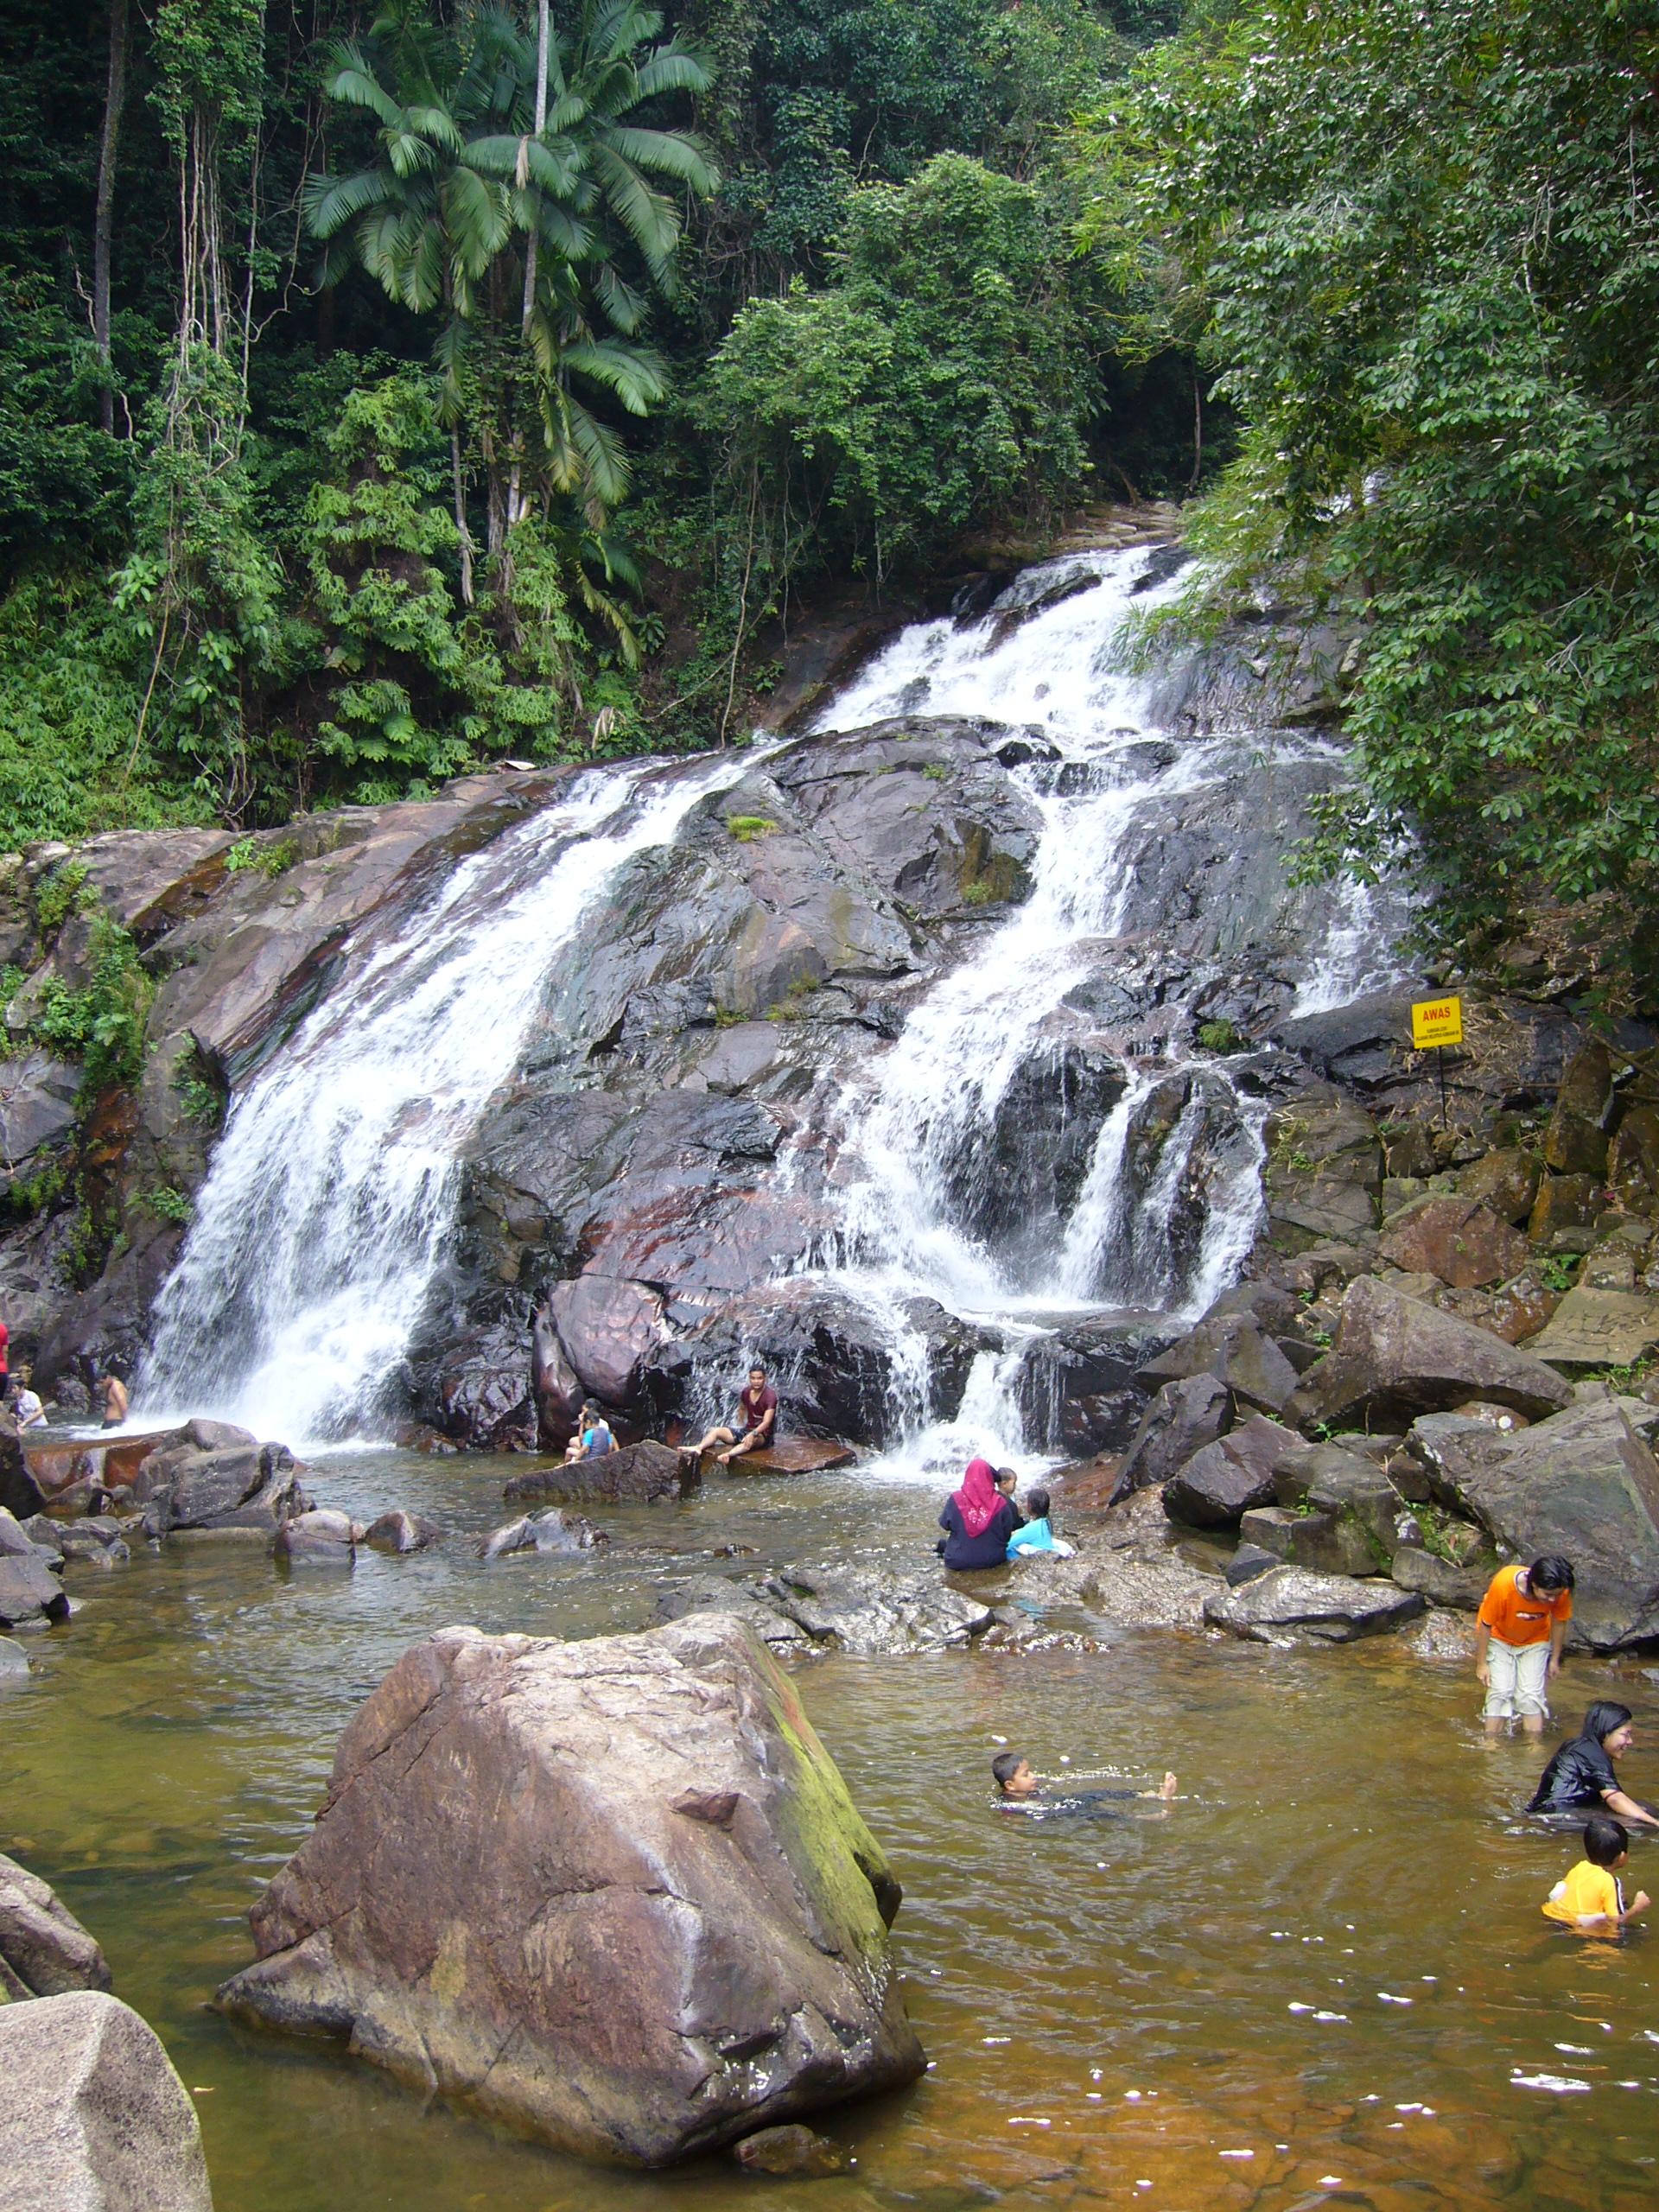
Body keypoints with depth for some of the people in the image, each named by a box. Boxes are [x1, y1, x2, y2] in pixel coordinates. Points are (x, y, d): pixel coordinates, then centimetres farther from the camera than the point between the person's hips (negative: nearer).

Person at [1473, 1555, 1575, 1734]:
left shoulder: (1560, 1592, -30)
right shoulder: (1503, 1585, -38)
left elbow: (1559, 1623, -8)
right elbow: (1485, 1624, -23)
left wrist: (1555, 1659, 1)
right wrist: (1481, 1663, -15)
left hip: (1535, 1642, 2)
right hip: (1500, 1640, -2)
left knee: (1531, 1695, -9)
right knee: (1500, 1691, -11)